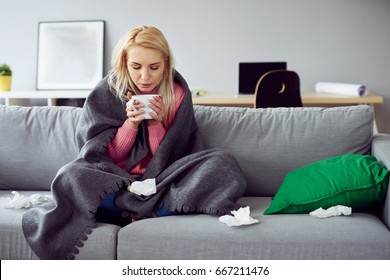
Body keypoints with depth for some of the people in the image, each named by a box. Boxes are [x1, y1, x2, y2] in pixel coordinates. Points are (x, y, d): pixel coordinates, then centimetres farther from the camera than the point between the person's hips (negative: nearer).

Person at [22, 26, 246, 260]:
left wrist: (157, 123, -20)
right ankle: (157, 211, -23)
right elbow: (107, 156, -4)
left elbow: (168, 157, -2)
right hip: (116, 180, 0)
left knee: (223, 163, -23)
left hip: (161, 181, 1)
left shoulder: (177, 93, -3)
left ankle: (141, 214, -27)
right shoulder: (106, 93, -4)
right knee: (71, 175, -32)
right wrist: (131, 123, -20)